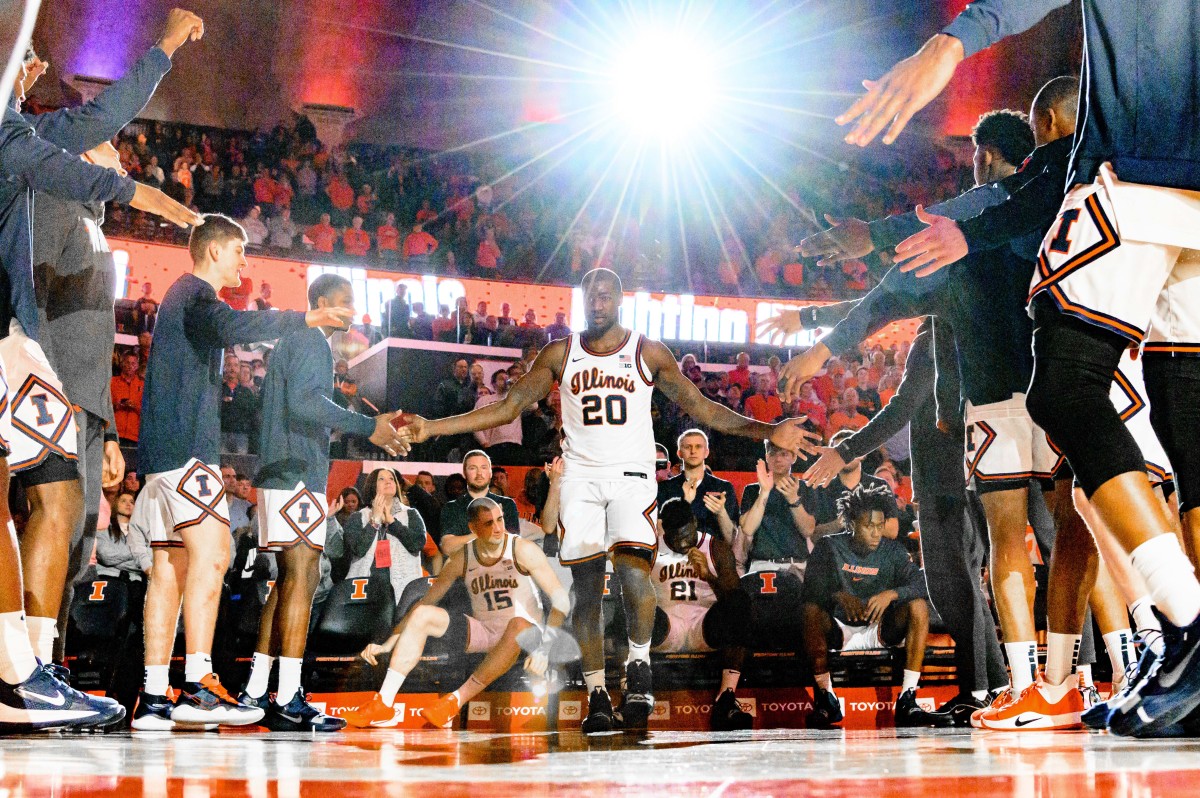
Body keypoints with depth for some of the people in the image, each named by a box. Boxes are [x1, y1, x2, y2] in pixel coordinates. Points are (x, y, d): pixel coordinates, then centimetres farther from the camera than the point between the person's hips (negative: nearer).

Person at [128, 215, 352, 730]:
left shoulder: (184, 295, 27)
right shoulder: (197, 293, -5)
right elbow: (232, 328, -28)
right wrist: (307, 318, -26)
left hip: (167, 450, 10)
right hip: (184, 445, -10)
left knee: (170, 567, 5)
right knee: (210, 553, -17)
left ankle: (153, 700, 3)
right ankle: (197, 687, -24)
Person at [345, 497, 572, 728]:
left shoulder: (522, 550, -13)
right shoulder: (463, 558, -2)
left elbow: (561, 599, -17)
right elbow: (425, 602, 5)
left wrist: (544, 649, -29)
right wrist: (387, 644, -2)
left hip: (526, 638, -4)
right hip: (483, 633, 4)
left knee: (518, 624, -39)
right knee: (422, 616, -11)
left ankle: (455, 702, -33)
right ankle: (383, 705, -17)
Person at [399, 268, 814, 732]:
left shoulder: (649, 354, 3)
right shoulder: (559, 355, 6)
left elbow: (700, 407, 8)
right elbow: (507, 408, 7)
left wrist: (766, 431, -2)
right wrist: (431, 428, -1)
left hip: (632, 473, -2)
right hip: (581, 476, 2)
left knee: (632, 571, -24)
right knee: (586, 587, 0)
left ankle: (639, 663, -2)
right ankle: (596, 694, 10)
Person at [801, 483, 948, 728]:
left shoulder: (892, 550, 3)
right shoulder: (828, 547, -2)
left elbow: (922, 583, -11)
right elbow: (811, 588, -14)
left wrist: (891, 594, -30)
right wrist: (839, 596, -34)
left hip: (880, 630, 2)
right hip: (838, 630, -2)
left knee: (919, 606, -23)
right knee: (811, 610, -32)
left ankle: (907, 703, -26)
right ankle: (825, 697, -19)